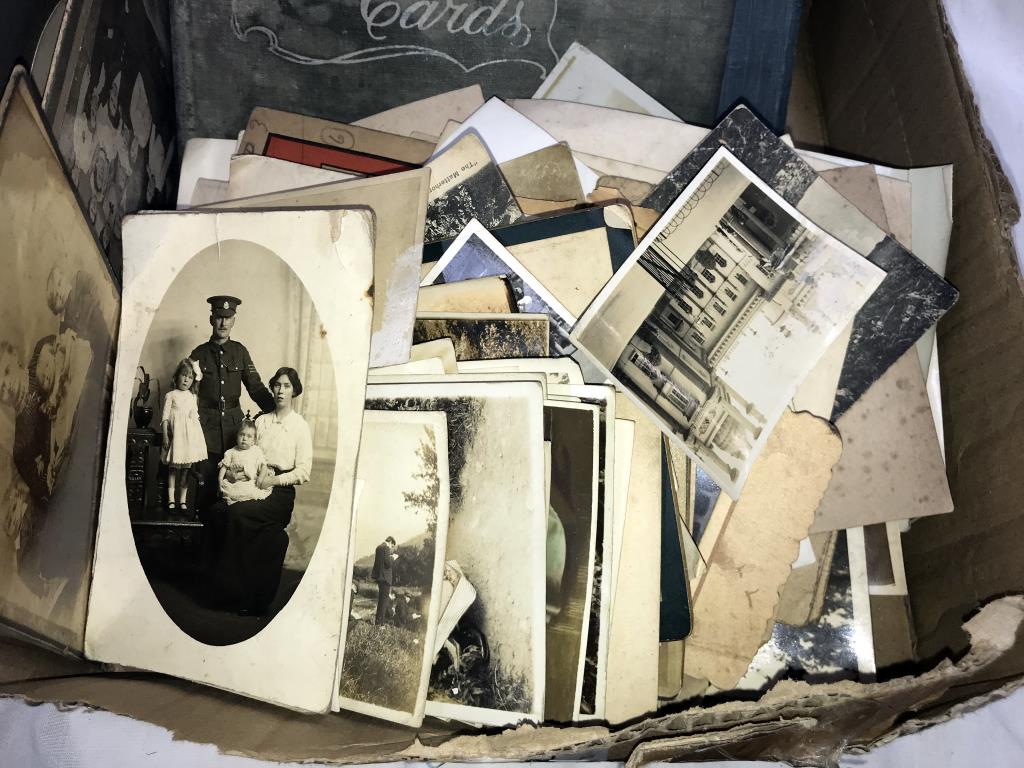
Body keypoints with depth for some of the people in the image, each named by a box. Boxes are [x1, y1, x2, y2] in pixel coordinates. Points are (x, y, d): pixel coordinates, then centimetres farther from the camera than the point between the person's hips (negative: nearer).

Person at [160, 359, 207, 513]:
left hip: (190, 435, 3)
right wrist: (165, 435, -8)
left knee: (186, 469, 4)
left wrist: (198, 436, 6)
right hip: (176, 433, -3)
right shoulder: (170, 395, 3)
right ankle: (171, 500, 6)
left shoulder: (193, 397, 12)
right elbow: (165, 417, -1)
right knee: (173, 468, 1)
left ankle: (182, 500, 10)